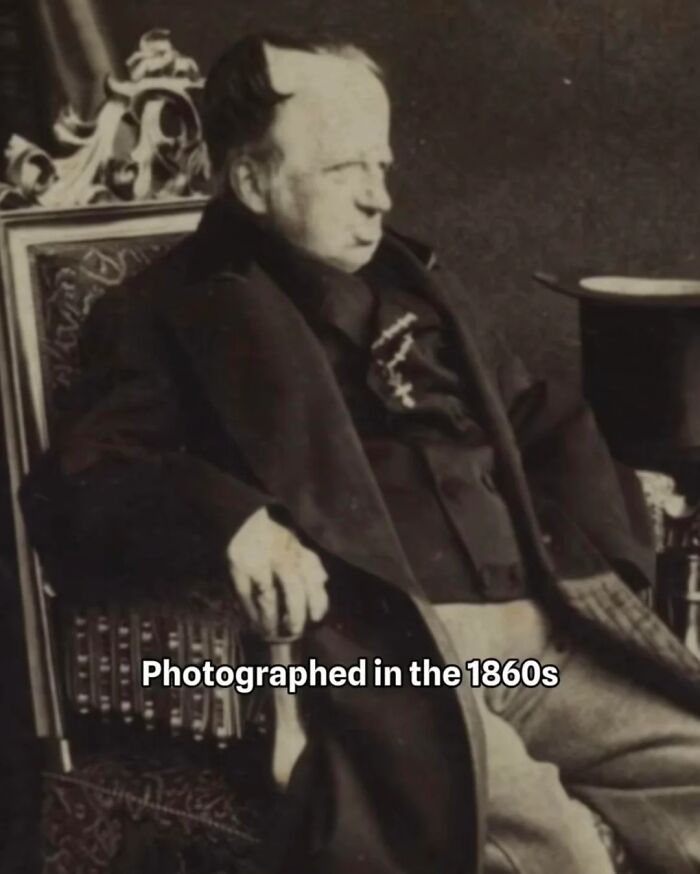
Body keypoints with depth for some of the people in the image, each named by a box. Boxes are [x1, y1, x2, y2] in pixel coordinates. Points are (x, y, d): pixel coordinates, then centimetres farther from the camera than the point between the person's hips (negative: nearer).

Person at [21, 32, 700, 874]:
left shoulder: (411, 280, 23)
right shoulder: (180, 311, 6)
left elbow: (545, 423, 29)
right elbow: (68, 496, -5)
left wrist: (591, 558, 9)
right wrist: (230, 519, -24)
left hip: (546, 628, 7)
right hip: (383, 651, -6)